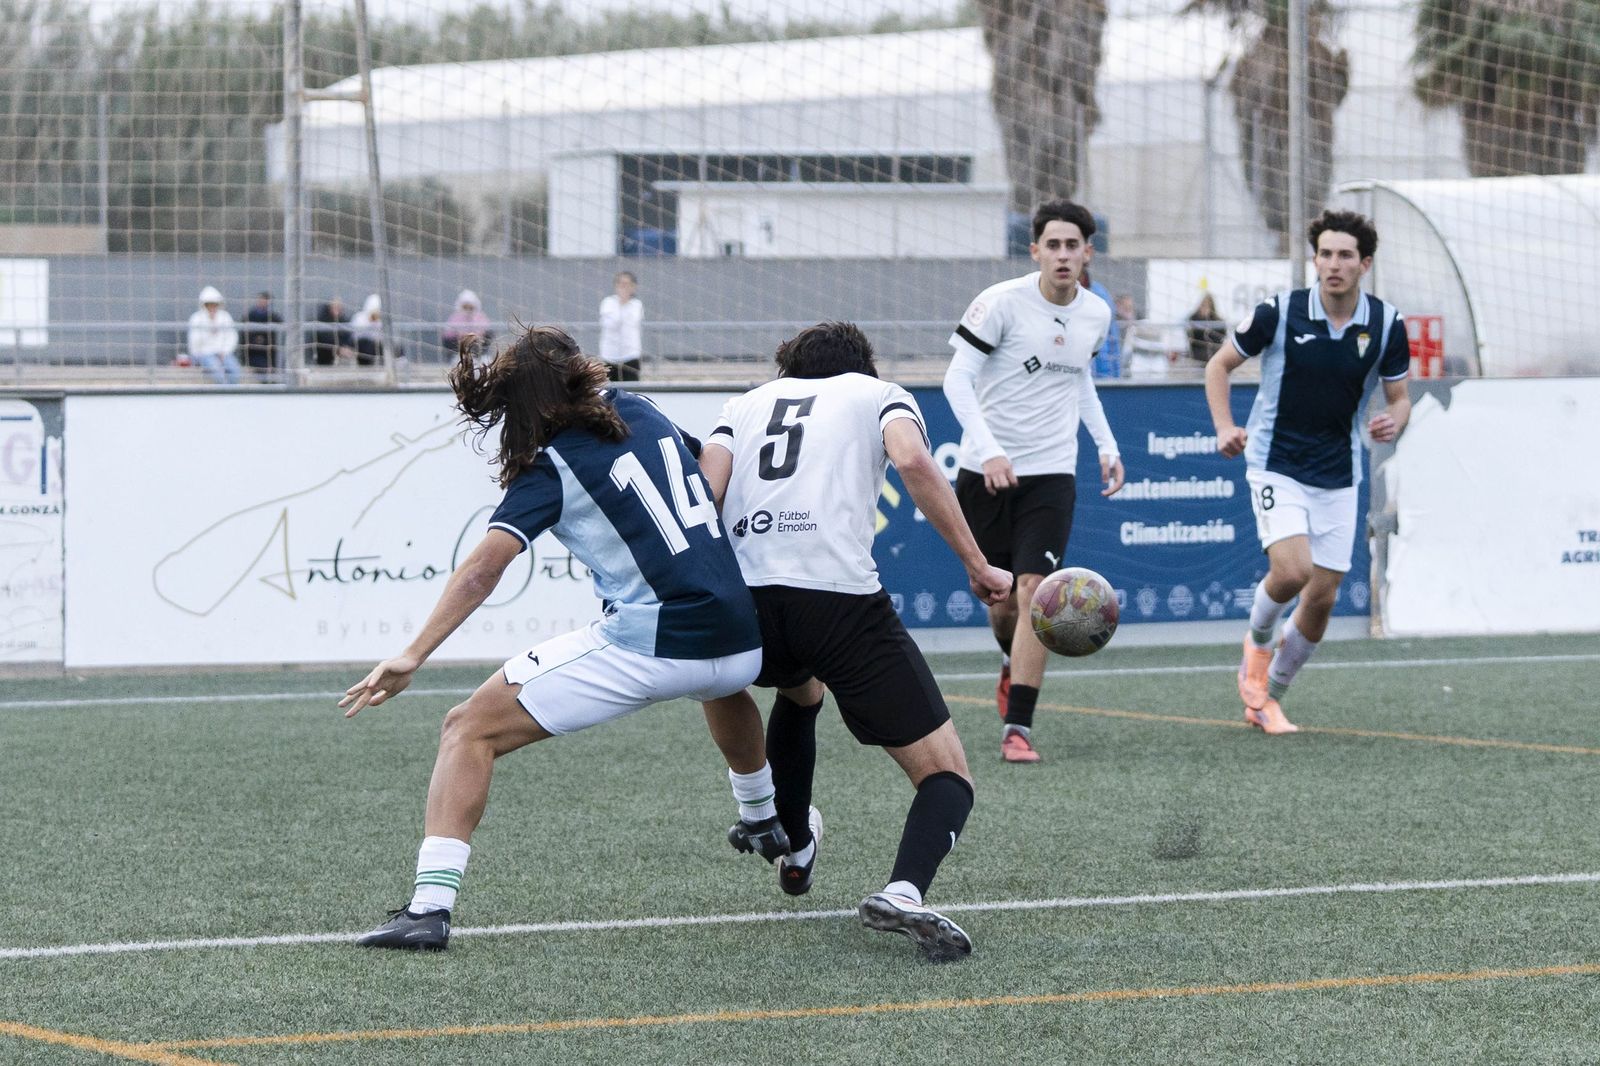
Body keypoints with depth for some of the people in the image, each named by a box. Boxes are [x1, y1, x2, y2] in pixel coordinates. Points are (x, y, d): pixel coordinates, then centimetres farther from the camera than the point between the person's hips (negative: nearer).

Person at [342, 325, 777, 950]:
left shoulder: (553, 468, -3)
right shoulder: (640, 413, 13)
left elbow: (485, 564, -17)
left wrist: (412, 656, -23)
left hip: (649, 647, -7)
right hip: (743, 643, 7)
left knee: (470, 729, -2)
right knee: (724, 685, 46)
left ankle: (431, 906, -15)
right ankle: (766, 823, 65)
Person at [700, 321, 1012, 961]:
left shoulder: (749, 403, 28)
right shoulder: (880, 395, 20)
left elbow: (703, 495, 10)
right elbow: (913, 460, -3)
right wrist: (977, 566, -2)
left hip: (744, 602, 4)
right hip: (840, 596, -4)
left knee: (801, 691, 41)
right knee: (946, 775, 1)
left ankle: (792, 845, 53)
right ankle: (904, 891, -28)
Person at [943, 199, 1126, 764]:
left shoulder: (1096, 314, 4)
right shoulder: (1002, 302, -11)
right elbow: (957, 379, -13)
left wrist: (1106, 444, 16)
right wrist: (988, 450, -24)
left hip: (1051, 474, 2)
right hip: (987, 472, -2)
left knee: (1033, 593, -13)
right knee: (999, 600, 7)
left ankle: (1017, 729, -13)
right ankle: (1012, 664, 43)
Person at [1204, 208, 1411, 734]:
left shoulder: (1386, 325, -4)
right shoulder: (1280, 313, -11)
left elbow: (1399, 397, 8)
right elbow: (1219, 364, 2)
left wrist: (1393, 422, -17)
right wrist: (1224, 428, -12)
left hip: (1339, 476, 3)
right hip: (1276, 466, -3)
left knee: (1322, 598, 2)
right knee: (1291, 571, -23)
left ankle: (1267, 697, 22)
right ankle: (1257, 641, 10)